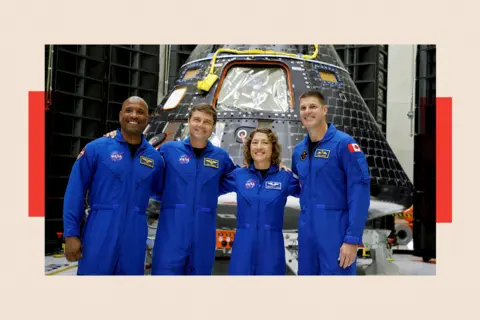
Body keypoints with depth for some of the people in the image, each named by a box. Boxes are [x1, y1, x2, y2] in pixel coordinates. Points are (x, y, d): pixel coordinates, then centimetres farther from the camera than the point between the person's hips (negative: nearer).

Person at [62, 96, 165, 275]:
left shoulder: (155, 158, 8)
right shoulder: (96, 148, -2)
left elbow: (161, 190, 25)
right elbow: (75, 192, -3)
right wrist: (71, 234, -7)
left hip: (134, 238, 3)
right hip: (99, 235, -3)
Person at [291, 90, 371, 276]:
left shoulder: (344, 144, -9)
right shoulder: (299, 150, 10)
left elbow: (360, 193, -14)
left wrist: (353, 239, -19)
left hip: (337, 232, -6)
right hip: (307, 232, 6)